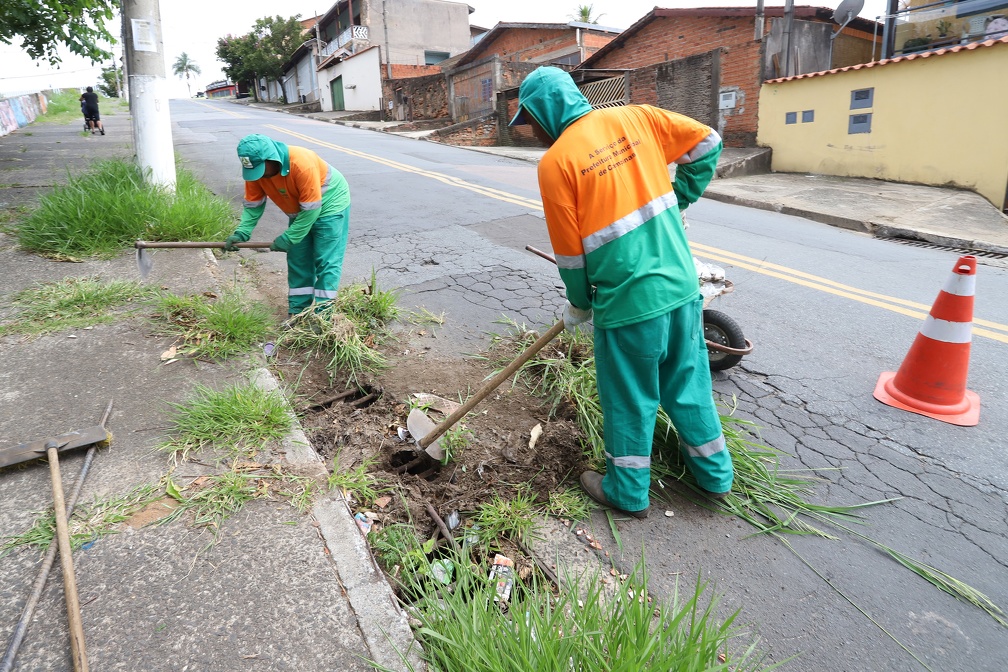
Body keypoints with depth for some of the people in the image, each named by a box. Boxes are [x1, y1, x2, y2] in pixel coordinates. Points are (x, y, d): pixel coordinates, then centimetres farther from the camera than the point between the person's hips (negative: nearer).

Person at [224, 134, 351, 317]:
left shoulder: (302, 163, -35)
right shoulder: (255, 168, -15)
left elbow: (311, 209, -31)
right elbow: (253, 204, -6)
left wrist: (288, 238, -27)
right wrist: (241, 233, -21)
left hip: (329, 204, -7)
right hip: (300, 211, 7)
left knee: (327, 262, -10)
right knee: (297, 262, 7)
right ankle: (298, 312, 16)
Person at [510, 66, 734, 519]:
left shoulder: (554, 162, -10)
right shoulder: (635, 117, 4)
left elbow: (570, 252, -6)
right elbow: (706, 143, 9)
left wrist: (578, 305, 10)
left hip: (628, 299, -5)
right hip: (682, 285, 6)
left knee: (630, 398, 12)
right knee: (688, 382, 21)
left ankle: (628, 492, 30)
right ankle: (715, 474, 38)